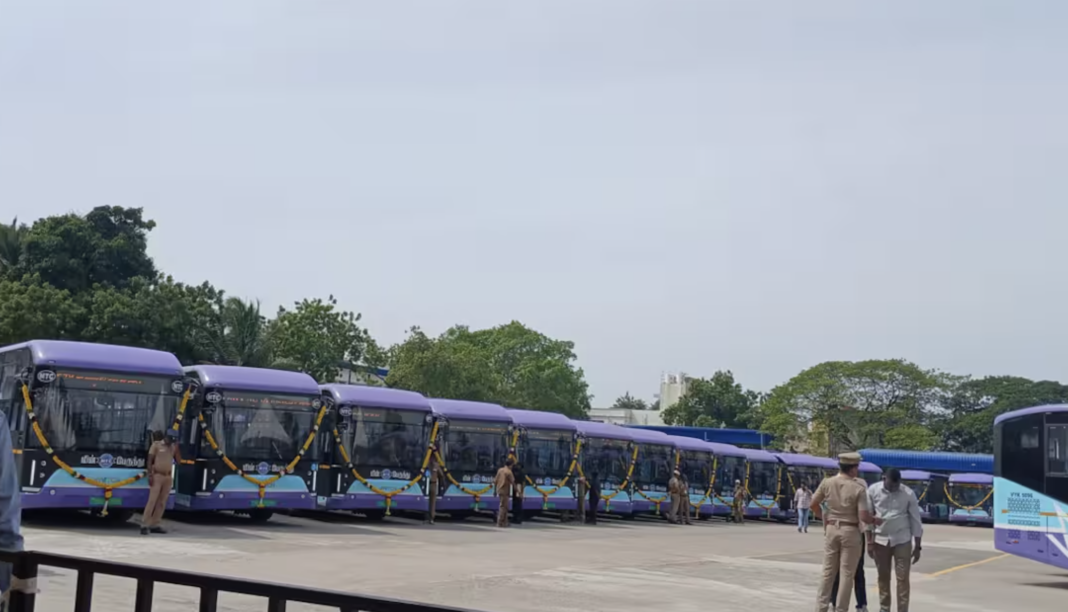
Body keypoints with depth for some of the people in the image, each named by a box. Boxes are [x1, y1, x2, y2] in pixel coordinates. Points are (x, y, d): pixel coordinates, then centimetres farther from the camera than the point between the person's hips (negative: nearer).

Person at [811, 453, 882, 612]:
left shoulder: (827, 483, -3)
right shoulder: (858, 488, -14)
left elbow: (813, 505, 4)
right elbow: (863, 517, -17)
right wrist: (875, 521, 3)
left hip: (831, 529, 4)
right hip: (850, 532, -4)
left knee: (828, 572, 12)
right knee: (847, 575, 6)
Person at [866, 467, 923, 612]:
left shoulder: (908, 494, -9)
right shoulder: (873, 491, -7)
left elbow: (916, 520, -3)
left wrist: (918, 546, -3)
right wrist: (869, 541, -2)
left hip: (902, 540, -1)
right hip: (880, 540, 1)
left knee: (903, 579, -3)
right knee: (883, 577, 10)